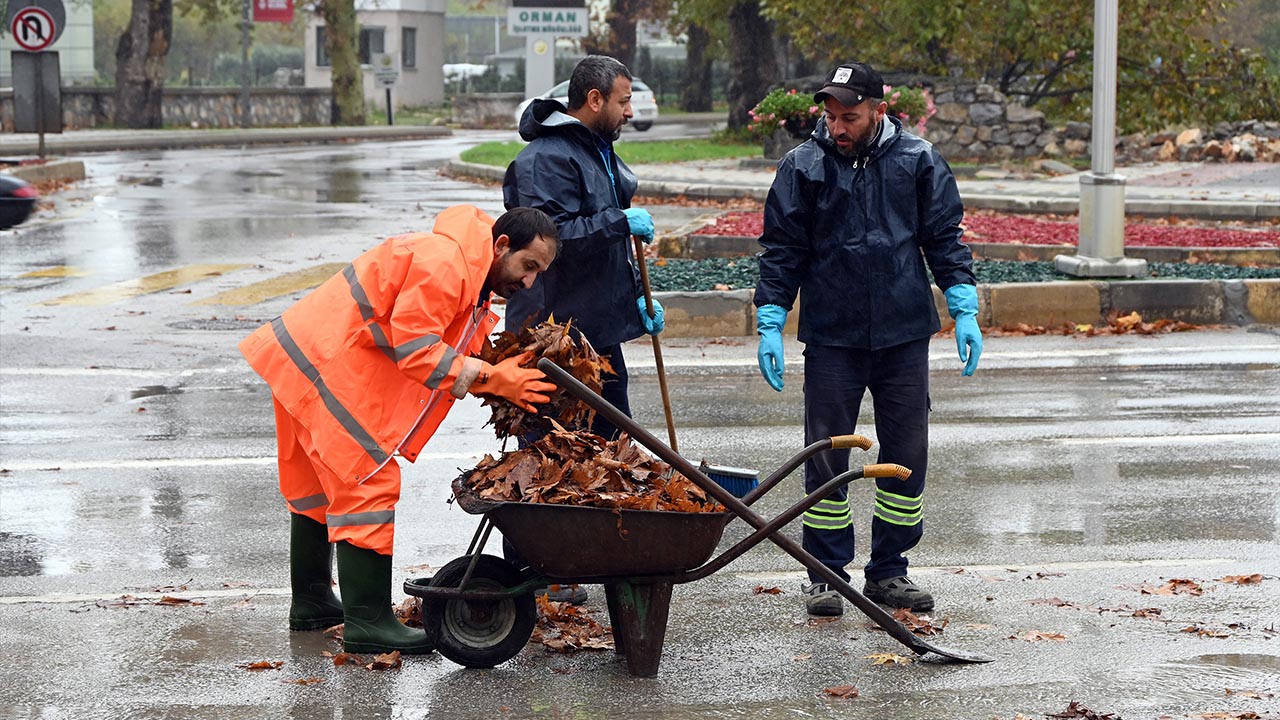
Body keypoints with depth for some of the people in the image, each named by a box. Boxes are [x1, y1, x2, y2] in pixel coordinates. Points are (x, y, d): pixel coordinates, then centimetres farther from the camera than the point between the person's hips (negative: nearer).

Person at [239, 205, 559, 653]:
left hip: (309, 359, 11)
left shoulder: (471, 272, 14)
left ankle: (311, 601, 33)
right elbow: (414, 348, -23)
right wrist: (489, 378, -21)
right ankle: (368, 622, -10)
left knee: (322, 481, 20)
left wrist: (507, 372, -4)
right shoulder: (444, 263, -20)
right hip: (327, 364, -11)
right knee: (368, 480, -11)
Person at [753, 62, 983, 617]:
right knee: (827, 459, 2)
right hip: (831, 338, -1)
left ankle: (888, 571, 19)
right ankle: (825, 575, 13)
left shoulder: (918, 161, 2)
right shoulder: (803, 168, -1)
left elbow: (945, 239, 8)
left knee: (907, 456, 6)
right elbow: (781, 252, 3)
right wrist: (770, 325, -4)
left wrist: (965, 310, 0)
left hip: (905, 337, 1)